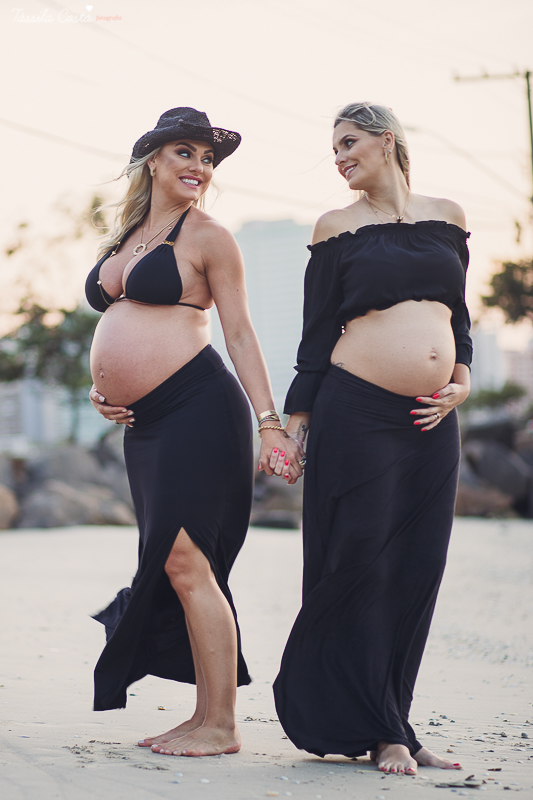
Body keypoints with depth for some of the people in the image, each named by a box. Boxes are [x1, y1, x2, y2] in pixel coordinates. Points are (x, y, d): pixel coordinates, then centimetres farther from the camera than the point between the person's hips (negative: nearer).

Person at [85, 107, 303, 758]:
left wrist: (269, 422, -9)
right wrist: (104, 387, 12)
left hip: (197, 410, -7)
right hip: (142, 424, 7)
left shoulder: (206, 236, 0)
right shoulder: (123, 240, 19)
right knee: (172, 565, 7)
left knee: (183, 561, -12)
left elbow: (239, 332, -3)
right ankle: (206, 716, 14)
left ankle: (220, 726, -6)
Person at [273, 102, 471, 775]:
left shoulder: (446, 216, 14)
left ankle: (391, 724, 12)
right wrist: (296, 418, 0)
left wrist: (462, 380, 4)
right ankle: (382, 732, 5)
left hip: (432, 421, 4)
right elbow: (317, 332, 4)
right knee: (362, 564, -4)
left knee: (416, 573, 3)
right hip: (357, 411, -4)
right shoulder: (338, 228, 5)